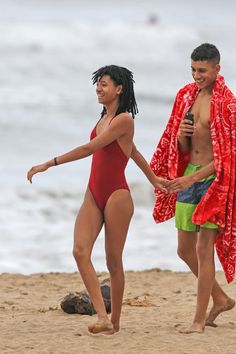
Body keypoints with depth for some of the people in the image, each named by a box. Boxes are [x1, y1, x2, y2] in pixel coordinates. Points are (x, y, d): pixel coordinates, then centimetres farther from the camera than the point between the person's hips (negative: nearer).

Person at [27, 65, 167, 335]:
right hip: (93, 194, 8)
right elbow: (133, 151, 27)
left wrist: (49, 164, -20)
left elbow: (90, 148, -19)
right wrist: (152, 179, 39)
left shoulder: (124, 119, -12)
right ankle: (102, 317, -17)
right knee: (80, 251, -12)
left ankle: (115, 322, 15)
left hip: (117, 196, -8)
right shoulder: (104, 118, 14)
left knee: (113, 261, 1)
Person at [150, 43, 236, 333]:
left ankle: (199, 320, -4)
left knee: (203, 249, -10)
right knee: (185, 249, 11)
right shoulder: (187, 97, 9)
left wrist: (192, 178, -21)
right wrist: (181, 134, -9)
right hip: (188, 178, 7)